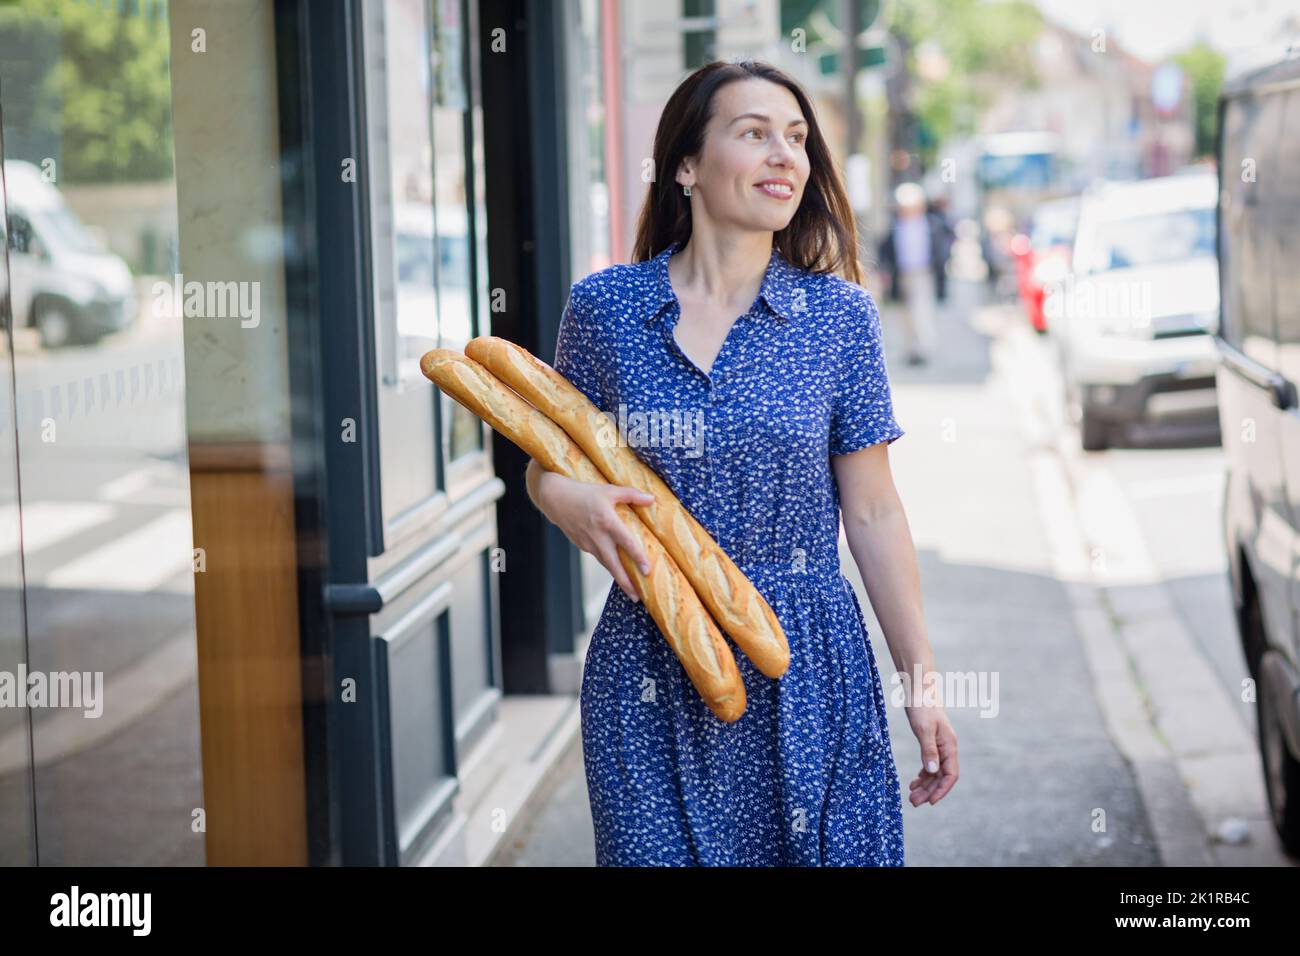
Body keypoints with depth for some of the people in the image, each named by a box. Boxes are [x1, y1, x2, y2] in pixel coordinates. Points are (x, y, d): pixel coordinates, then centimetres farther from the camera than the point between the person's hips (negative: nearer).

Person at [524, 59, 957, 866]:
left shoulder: (840, 314, 0)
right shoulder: (605, 306, -1)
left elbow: (873, 513, 2)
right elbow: (548, 463, 10)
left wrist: (923, 683, 0)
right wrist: (573, 501, -14)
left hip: (807, 669, 0)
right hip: (651, 670, 0)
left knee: (828, 846, 4)